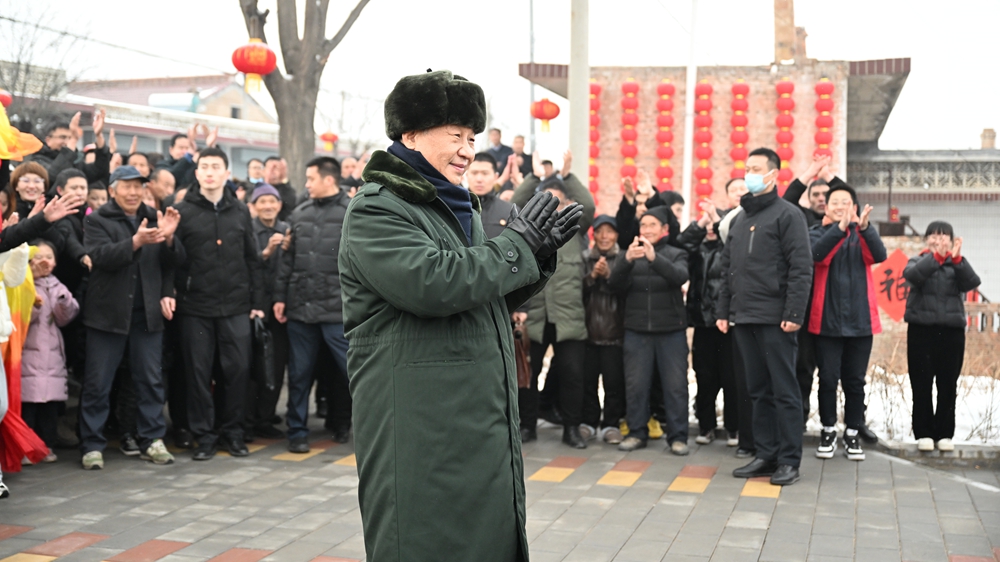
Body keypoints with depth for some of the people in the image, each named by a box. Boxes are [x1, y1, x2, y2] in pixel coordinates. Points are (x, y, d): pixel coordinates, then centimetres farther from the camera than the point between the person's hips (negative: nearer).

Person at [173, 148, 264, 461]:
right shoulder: (183, 212, 1)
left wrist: (257, 301, 7)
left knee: (238, 369, 3)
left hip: (235, 307, 2)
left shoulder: (240, 212, 9)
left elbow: (252, 259, 11)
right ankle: (204, 435, 14)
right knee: (198, 372, 3)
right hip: (196, 308, -2)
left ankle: (232, 431, 18)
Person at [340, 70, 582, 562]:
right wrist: (518, 245, -13)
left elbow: (493, 298, 24)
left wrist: (537, 256, 5)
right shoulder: (375, 210, -9)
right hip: (419, 434, -8)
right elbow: (432, 282, -25)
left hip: (483, 424, 8)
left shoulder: (460, 209, 19)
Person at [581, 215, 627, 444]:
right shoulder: (584, 257, 8)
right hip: (588, 328, 2)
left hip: (614, 329, -1)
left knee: (614, 380, -2)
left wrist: (609, 275, -19)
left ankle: (611, 424, 8)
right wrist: (592, 276, -16)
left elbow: (626, 290, -6)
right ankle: (589, 422, 15)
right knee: (587, 378, 3)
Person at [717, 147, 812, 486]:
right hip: (744, 318, 7)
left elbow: (801, 268, -11)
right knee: (759, 390, 10)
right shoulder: (739, 219, 18)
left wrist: (794, 313, -17)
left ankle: (789, 461, 3)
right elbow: (728, 269, 20)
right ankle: (766, 455, 16)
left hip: (775, 319, -7)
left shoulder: (787, 214, -3)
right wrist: (723, 311, 13)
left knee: (784, 390, -2)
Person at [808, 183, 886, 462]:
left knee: (855, 380, 7)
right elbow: (816, 253, -19)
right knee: (828, 379, 3)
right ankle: (828, 430, 17)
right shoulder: (818, 232, 3)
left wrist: (864, 227, -32)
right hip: (827, 320, -1)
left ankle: (852, 433, 18)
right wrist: (839, 228, -35)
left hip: (860, 320, 1)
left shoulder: (862, 234, 7)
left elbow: (879, 255, -14)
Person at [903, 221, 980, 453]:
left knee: (948, 385, 4)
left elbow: (972, 282, -9)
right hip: (921, 328, -1)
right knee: (922, 385, 2)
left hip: (951, 330, 1)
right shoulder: (919, 261, 7)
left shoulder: (957, 264, 10)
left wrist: (956, 258, -23)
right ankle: (923, 433, 9)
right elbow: (911, 275, -17)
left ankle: (945, 433, 13)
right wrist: (937, 255, -28)